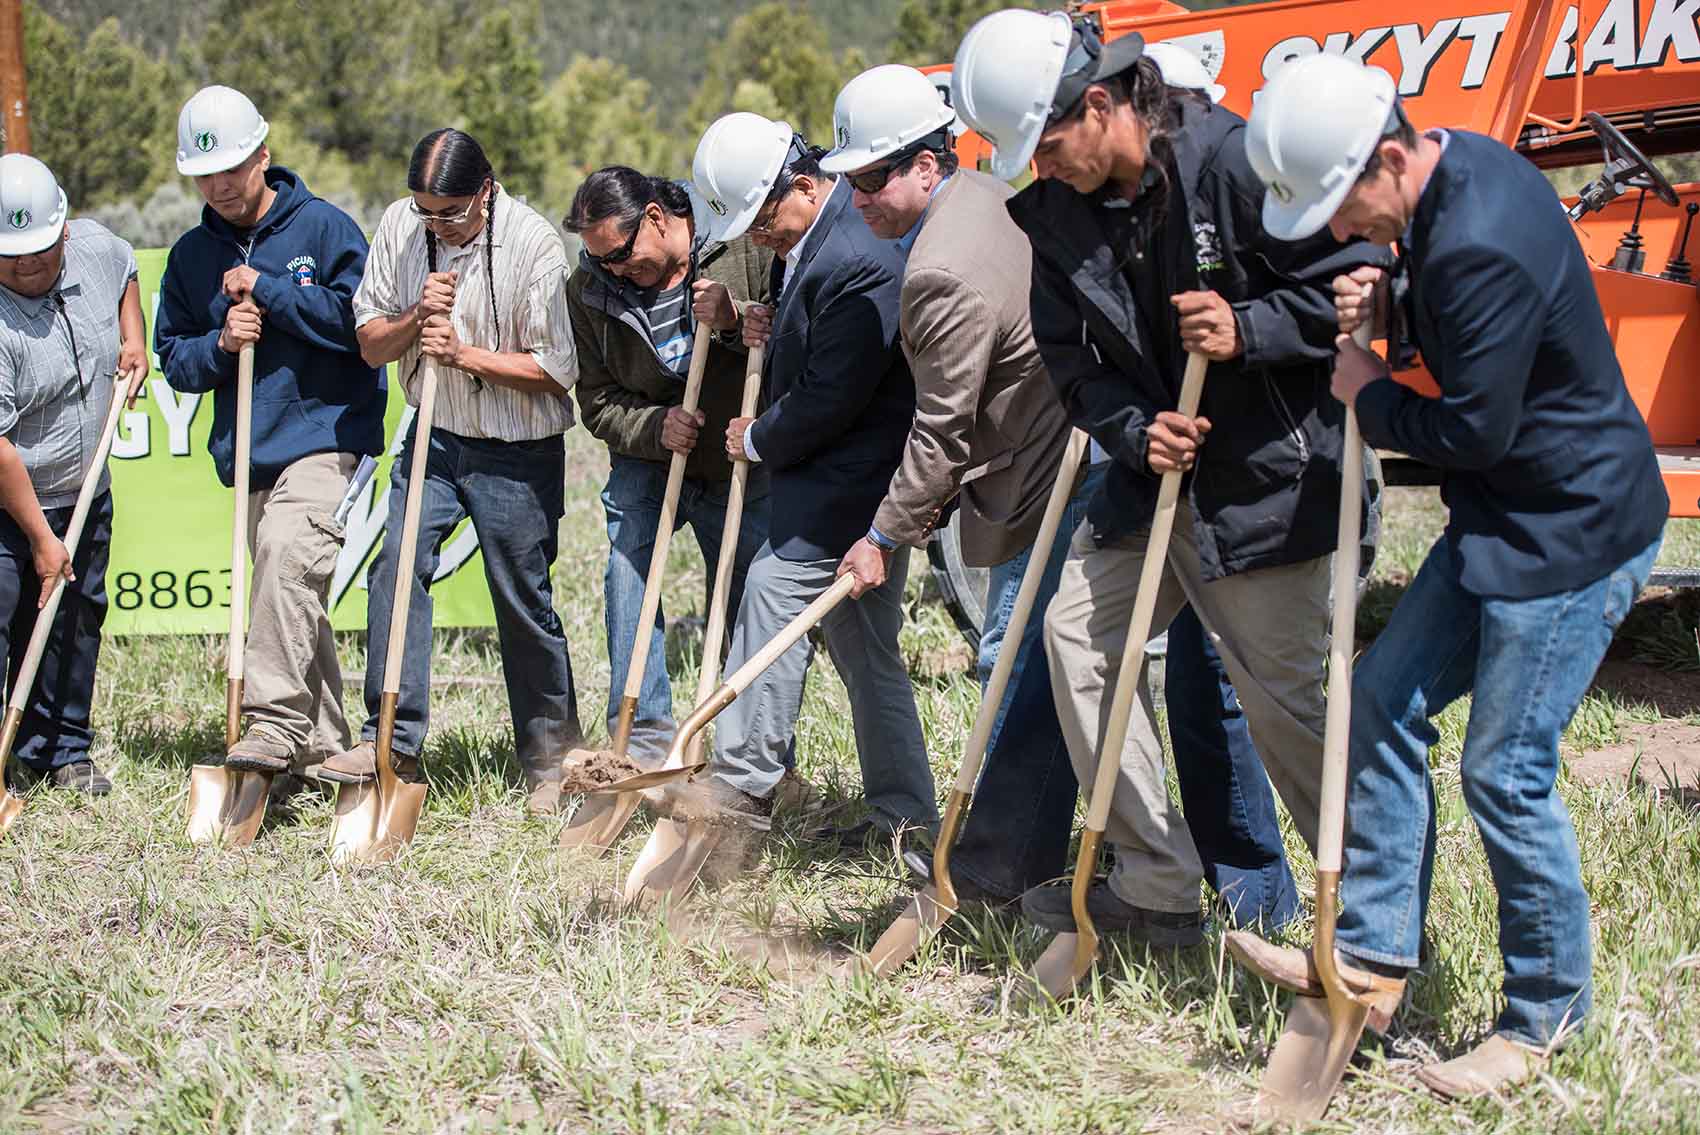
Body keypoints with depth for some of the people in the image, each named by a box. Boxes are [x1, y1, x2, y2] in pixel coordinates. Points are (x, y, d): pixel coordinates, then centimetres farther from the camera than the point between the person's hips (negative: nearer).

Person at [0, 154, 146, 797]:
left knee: (76, 623, 13)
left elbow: (127, 273, 22)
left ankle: (60, 752, 26)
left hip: (85, 494, 6)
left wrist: (134, 337, 5)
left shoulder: (96, 248, -7)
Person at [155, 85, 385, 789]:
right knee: (287, 593, 7)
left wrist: (268, 291, -11)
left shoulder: (324, 228, -1)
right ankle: (322, 747, 15)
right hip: (248, 450, 6)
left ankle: (274, 724, -33)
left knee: (288, 556, -28)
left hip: (323, 434, -6)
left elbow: (364, 320, -9)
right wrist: (219, 345, -9)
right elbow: (173, 359, 12)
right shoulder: (192, 256, 13)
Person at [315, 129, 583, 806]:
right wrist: (416, 318, -16)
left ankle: (553, 757, 19)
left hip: (518, 453, -4)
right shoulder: (400, 226, -2)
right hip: (435, 440, 4)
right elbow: (370, 344, 4)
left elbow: (555, 368, -13)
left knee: (523, 601, 3)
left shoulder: (533, 241, -15)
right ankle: (393, 743, -5)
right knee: (396, 569, -9)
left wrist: (465, 353, -21)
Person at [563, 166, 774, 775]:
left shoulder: (746, 249, -13)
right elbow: (598, 402, -1)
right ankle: (644, 737, -9)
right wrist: (655, 427, -19)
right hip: (646, 464, 2)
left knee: (750, 604, 1)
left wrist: (736, 320, -28)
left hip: (741, 470, -2)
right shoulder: (587, 291, -5)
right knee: (626, 572, -17)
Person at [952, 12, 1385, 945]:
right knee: (1077, 625, 6)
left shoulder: (1230, 162, -19)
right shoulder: (1057, 211, 1)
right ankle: (1156, 885, 14)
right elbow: (1072, 361, 4)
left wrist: (1247, 332, -26)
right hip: (1157, 468, 8)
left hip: (1270, 477, -8)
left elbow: (1348, 286, -14)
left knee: (1284, 691, -6)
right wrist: (1137, 434, -13)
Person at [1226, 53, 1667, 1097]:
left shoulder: (1482, 248, -30)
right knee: (1387, 699, 10)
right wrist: (1384, 315, -2)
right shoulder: (1460, 165, 2)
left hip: (1573, 535, -10)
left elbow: (1475, 429, -24)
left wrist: (1368, 395, -6)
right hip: (1505, 520, 10)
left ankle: (1548, 1017, 14)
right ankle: (1374, 959, 17)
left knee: (1507, 773, -4)